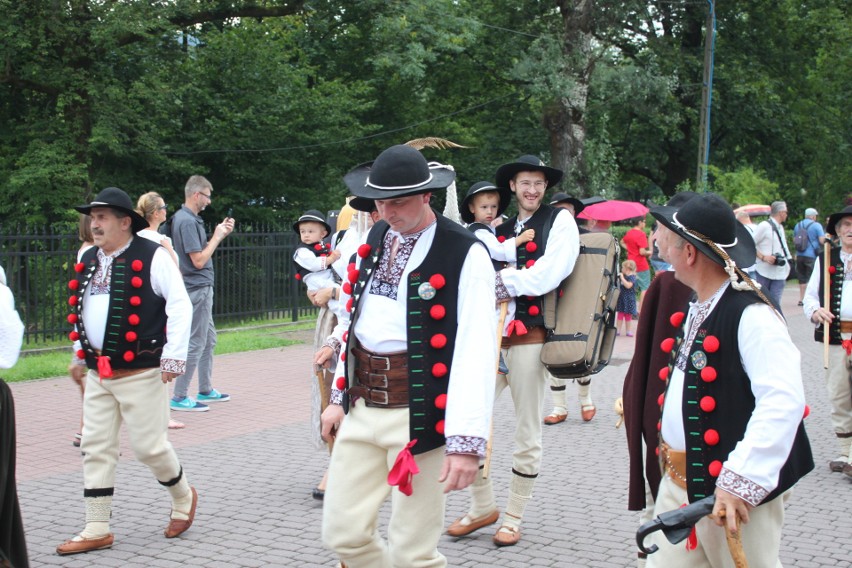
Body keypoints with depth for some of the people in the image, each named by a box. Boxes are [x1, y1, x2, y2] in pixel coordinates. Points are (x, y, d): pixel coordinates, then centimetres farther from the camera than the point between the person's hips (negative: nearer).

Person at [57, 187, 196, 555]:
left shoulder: (152, 257, -10)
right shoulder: (88, 261, 11)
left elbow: (180, 305, -13)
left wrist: (173, 357, -16)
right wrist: (80, 355, 23)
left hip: (140, 372, -6)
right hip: (98, 373, 7)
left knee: (149, 445, -1)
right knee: (95, 449, 6)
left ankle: (183, 497, 27)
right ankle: (97, 530, 14)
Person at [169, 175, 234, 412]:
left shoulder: (187, 218, 13)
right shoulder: (187, 221, -18)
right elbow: (198, 260, -21)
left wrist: (220, 234, 7)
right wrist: (217, 236, -12)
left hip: (202, 288, 11)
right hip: (197, 288, -11)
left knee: (208, 339, 19)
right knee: (195, 343, -6)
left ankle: (205, 390, 28)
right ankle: (179, 397, -1)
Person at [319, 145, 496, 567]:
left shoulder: (465, 255, -12)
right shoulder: (377, 238, 11)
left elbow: (476, 351, -18)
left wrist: (467, 441, -23)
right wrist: (339, 395, 16)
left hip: (417, 412, -6)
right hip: (362, 406, 7)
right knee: (342, 534, 10)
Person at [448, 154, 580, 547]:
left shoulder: (559, 220, 4)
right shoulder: (500, 229, 18)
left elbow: (552, 270, -12)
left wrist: (507, 281, -13)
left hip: (529, 338, -4)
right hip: (493, 335, 4)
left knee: (527, 433, 4)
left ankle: (513, 519, 17)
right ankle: (482, 506, 17)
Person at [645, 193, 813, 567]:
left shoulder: (751, 315, -20)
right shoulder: (698, 309, 9)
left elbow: (784, 401, -30)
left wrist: (742, 481, -34)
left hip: (733, 495, -8)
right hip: (678, 482, 8)